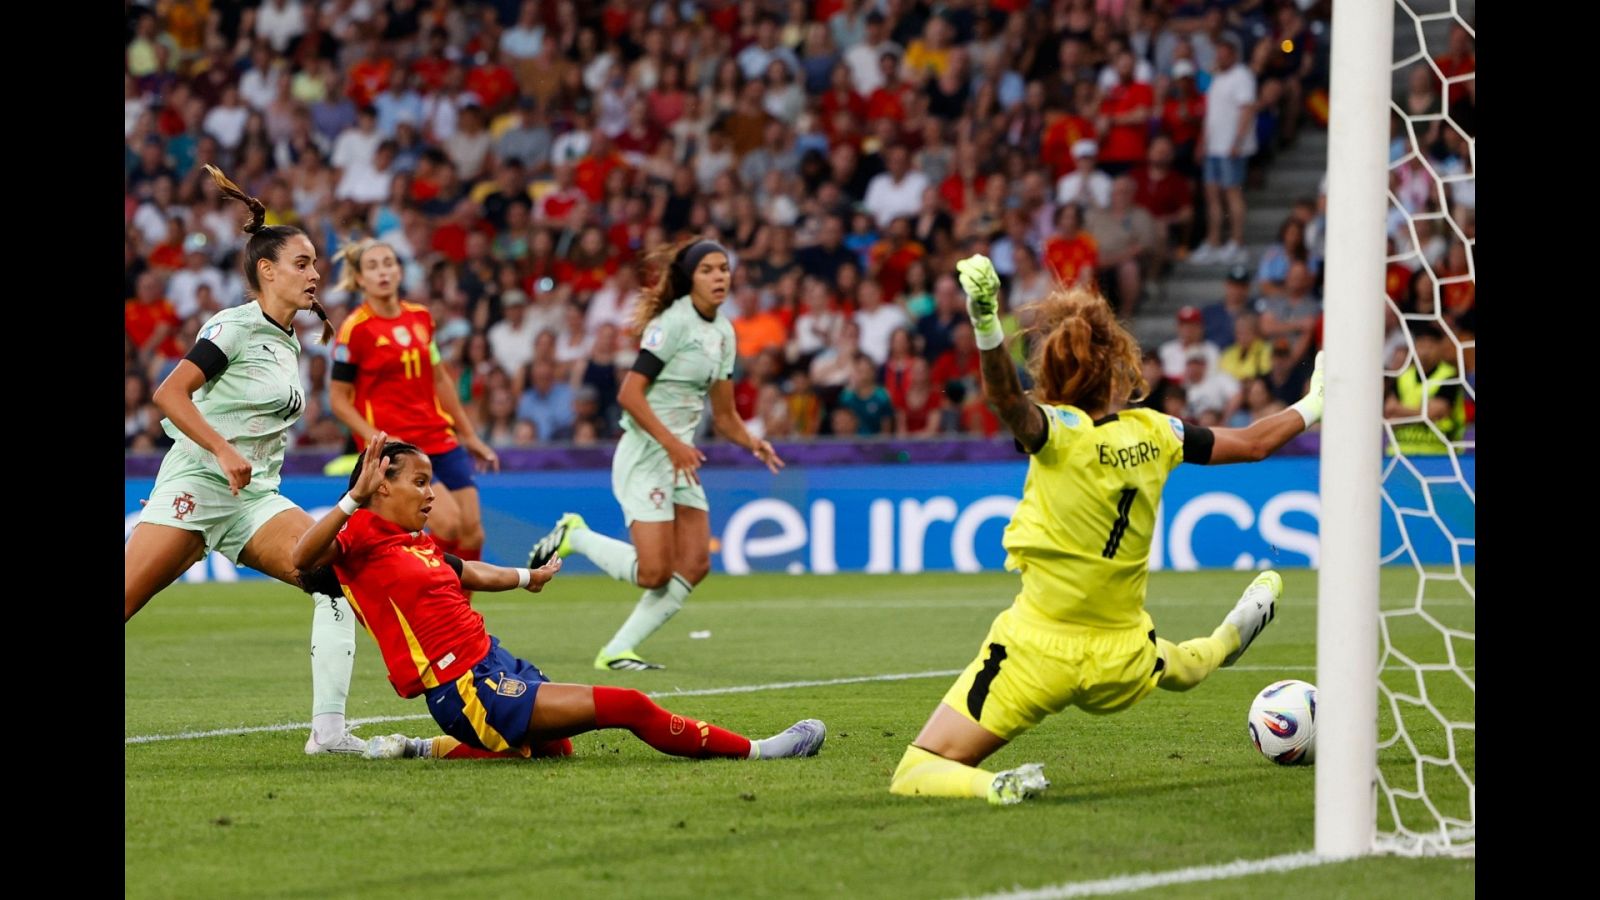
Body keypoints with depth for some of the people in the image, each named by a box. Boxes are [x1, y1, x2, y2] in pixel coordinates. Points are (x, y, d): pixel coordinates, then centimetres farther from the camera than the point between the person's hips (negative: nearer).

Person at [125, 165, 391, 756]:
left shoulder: (288, 343, 16)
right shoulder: (236, 326, -9)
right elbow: (168, 395, -18)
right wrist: (223, 451, -25)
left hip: (255, 498, 7)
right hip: (195, 486, -7)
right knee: (127, 600, -13)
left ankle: (328, 729, -16)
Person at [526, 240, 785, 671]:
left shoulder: (723, 332, 13)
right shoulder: (673, 322, -13)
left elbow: (723, 413, 17)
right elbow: (629, 394, -19)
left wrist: (752, 443, -1)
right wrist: (672, 444, -24)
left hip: (681, 455, 9)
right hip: (646, 453, -9)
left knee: (694, 565, -2)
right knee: (653, 572, -14)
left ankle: (617, 650, 4)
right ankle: (573, 536, 10)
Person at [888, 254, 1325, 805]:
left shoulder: (1060, 431, -18)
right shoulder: (1153, 433, -2)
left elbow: (1007, 399, -42)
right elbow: (1254, 444, 13)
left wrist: (988, 326, -58)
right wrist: (1311, 407, 31)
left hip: (1038, 650, -5)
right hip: (1123, 664, 5)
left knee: (913, 776, -5)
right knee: (1185, 667, 43)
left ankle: (995, 786, -29)